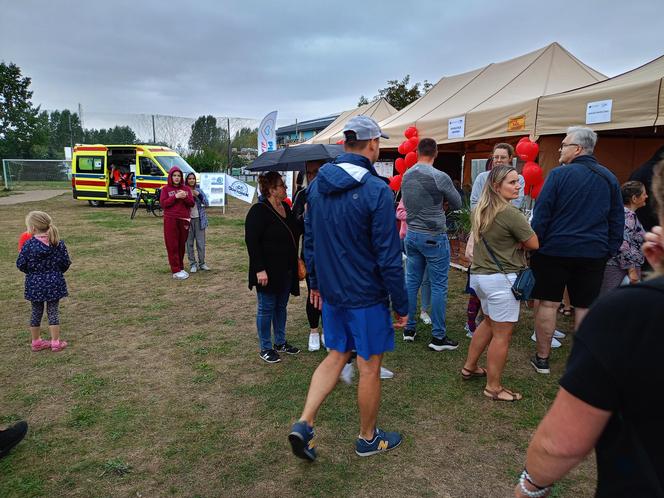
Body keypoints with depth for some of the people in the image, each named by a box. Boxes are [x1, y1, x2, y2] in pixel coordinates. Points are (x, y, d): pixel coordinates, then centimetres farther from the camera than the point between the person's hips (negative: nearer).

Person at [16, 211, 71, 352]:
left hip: (34, 284, 0)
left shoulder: (28, 245, -12)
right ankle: (55, 342, 10)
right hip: (54, 282, 0)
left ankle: (36, 342, 25)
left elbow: (20, 264, -8)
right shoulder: (58, 243, -8)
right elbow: (66, 262, -3)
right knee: (53, 311, 8)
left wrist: (31, 272, 13)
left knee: (36, 312, 14)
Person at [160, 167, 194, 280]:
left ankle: (181, 268, 17)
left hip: (184, 220, 3)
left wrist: (185, 197, -13)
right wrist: (175, 197, -15)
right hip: (171, 220, -3)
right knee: (172, 245, -4)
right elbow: (162, 204, -6)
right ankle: (176, 271, -3)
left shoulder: (186, 189, 13)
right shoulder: (166, 189, 5)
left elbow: (192, 203, 7)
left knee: (182, 244, 7)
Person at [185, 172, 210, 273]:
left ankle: (202, 263, 16)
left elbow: (207, 204, -2)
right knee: (189, 243, 3)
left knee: (201, 243, 4)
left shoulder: (199, 191, 5)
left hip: (199, 219, 2)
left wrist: (198, 195, -13)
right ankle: (192, 264, 13)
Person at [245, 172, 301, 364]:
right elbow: (252, 241, -20)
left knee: (281, 306, 18)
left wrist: (294, 263, 17)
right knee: (266, 308, 5)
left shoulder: (286, 208, 9)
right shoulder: (258, 211, -16)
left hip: (286, 270, 8)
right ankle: (265, 348, 18)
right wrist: (260, 269, -24)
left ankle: (280, 342, 32)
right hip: (268, 271, -8)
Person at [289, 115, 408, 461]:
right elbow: (389, 257, -19)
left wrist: (315, 282, 20)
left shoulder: (317, 184, 2)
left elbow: (309, 239, 10)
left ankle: (304, 423, 14)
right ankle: (368, 439, 30)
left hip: (330, 291, 6)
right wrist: (401, 305, -8)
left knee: (336, 355, 22)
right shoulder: (376, 191, -20)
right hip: (366, 296, -6)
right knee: (370, 368, 11)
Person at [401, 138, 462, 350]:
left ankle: (409, 329, 23)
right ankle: (438, 337, 9)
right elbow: (457, 204, -2)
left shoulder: (406, 176, 3)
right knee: (439, 286, 2)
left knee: (412, 282, 13)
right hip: (434, 237, -6)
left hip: (412, 235, 6)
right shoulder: (440, 177, -15)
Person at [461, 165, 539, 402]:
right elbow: (534, 244, -10)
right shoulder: (511, 213, -17)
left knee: (489, 322, 26)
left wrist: (512, 242, 8)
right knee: (502, 334, 2)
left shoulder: (480, 210, 9)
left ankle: (469, 367, 35)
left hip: (479, 274, 9)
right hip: (501, 279, -9)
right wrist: (518, 242, 7)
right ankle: (493, 388, 12)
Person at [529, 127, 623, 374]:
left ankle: (542, 358, 14)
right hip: (593, 254, 4)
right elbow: (617, 220, 11)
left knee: (548, 304, 5)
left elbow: (541, 214, -10)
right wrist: (610, 250, 16)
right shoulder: (609, 178, 7)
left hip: (555, 250, -4)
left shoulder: (559, 174, -9)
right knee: (585, 308, 10)